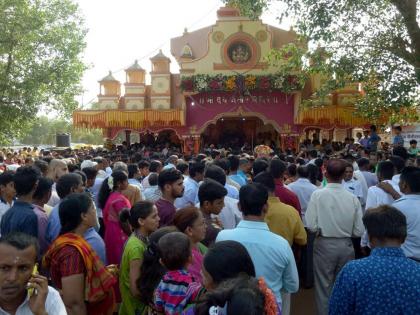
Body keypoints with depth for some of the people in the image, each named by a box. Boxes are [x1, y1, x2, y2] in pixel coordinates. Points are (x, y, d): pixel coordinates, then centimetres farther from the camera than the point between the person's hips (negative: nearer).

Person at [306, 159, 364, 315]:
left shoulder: (318, 194, -15)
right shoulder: (353, 198, -9)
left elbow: (311, 225, -17)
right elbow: (359, 231, -5)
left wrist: (322, 230, 4)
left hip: (324, 245, -2)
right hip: (346, 246, 2)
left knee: (324, 286, 12)